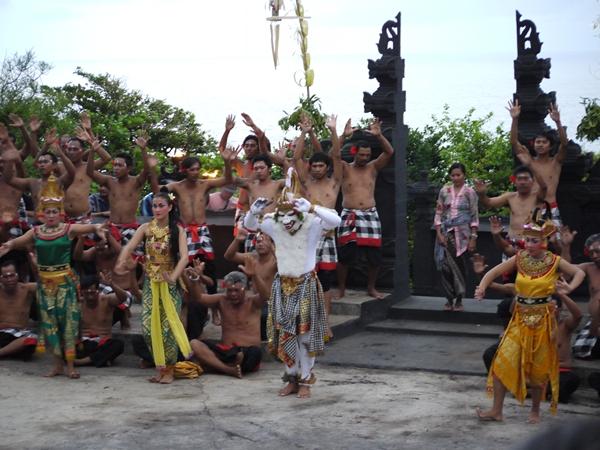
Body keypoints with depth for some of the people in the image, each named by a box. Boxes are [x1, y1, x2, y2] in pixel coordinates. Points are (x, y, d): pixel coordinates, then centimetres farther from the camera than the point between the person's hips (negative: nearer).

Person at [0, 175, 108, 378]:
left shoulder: (68, 229, -6)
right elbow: (18, 241, -4)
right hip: (45, 281, 3)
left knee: (68, 319, -4)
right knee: (49, 321, 6)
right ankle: (58, 363, 15)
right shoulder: (36, 232, 3)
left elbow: (85, 228, -20)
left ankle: (70, 364, 2)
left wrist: (96, 228, -43)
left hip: (65, 280, -3)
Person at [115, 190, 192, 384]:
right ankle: (160, 365, 16)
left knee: (167, 327, -4)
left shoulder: (177, 230, -6)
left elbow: (184, 256, -18)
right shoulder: (145, 228, 1)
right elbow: (129, 247, -12)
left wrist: (174, 276, -35)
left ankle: (169, 369, 10)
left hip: (169, 284, -3)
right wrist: (121, 263, -33)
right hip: (150, 283, 3)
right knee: (148, 327, -1)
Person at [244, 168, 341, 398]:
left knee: (305, 334, 2)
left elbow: (336, 220, -35)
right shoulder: (273, 223, -7)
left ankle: (305, 380, 14)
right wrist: (254, 212, -18)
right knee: (285, 334, 7)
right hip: (283, 285, 4)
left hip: (306, 284, -4)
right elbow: (248, 225, 5)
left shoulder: (312, 224, -18)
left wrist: (311, 208, -47)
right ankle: (292, 378, 20)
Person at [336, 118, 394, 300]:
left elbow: (389, 152, -1)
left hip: (370, 215, 2)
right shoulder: (345, 169, 5)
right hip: (349, 215, -2)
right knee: (345, 255, -8)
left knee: (375, 255, 0)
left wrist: (378, 136, -16)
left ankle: (371, 287, 19)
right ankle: (341, 288, 8)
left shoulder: (373, 168, 10)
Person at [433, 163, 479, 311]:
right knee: (446, 266, -3)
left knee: (459, 266, -2)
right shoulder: (444, 191, 6)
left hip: (462, 234, -2)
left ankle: (459, 299, 9)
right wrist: (439, 234, -4)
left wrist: (473, 238, -5)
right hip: (446, 233, 2)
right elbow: (438, 214, 7)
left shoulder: (469, 193, 1)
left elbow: (474, 217, 1)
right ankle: (449, 298, 9)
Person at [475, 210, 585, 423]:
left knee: (538, 367, 8)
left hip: (543, 320, -1)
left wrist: (570, 287, -16)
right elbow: (494, 272, -3)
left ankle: (535, 410, 27)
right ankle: (496, 410, 4)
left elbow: (580, 273, 4)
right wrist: (482, 287, -22)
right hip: (520, 319, 2)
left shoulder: (555, 262, -7)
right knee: (503, 362, -5)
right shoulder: (519, 258, -3)